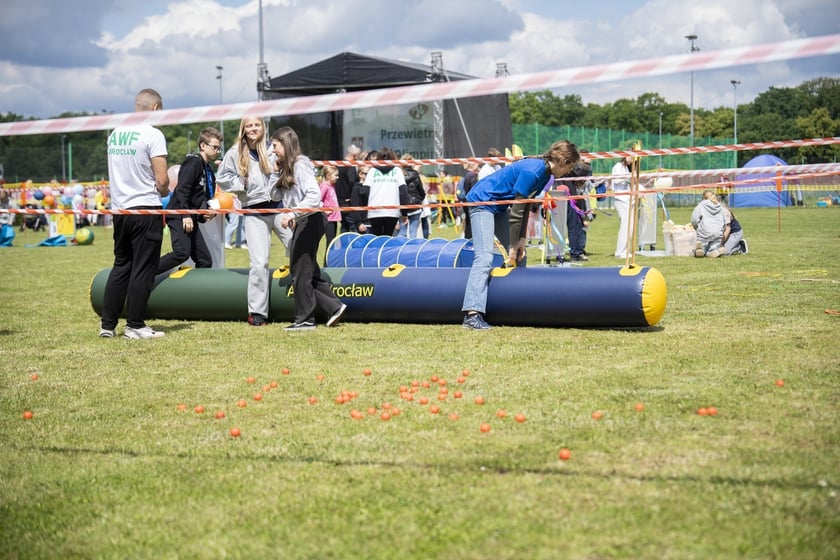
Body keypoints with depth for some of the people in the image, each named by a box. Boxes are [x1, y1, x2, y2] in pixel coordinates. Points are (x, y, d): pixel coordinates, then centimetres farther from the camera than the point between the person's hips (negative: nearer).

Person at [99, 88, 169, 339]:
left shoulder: (114, 133, 10)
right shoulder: (153, 135, -11)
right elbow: (162, 180, -15)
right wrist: (165, 191, 7)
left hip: (119, 208, 7)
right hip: (146, 209, -7)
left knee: (121, 266, 15)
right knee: (143, 269, 1)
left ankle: (107, 324, 14)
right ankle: (135, 326, 5)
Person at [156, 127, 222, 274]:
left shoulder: (208, 170, 20)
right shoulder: (194, 162, -8)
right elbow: (182, 189, -18)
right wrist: (185, 215, -23)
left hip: (191, 219, 10)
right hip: (179, 216, -10)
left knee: (205, 260, 3)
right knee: (182, 252, -25)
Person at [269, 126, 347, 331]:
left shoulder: (300, 164, -13)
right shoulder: (287, 167, 15)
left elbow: (314, 195, -24)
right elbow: (275, 196, 16)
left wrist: (292, 214, -27)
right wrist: (276, 172, 5)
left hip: (309, 220, -10)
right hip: (301, 223, 10)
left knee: (301, 271, -2)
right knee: (308, 271, 11)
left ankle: (305, 319, 5)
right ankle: (334, 306, 13)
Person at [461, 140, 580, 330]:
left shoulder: (544, 172, 3)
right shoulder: (532, 171, -26)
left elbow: (526, 207, 6)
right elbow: (517, 210, -24)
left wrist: (521, 240, 0)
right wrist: (513, 245, -19)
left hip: (499, 206, 10)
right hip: (482, 202, -10)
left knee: (519, 255, 8)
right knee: (484, 256, -22)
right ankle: (472, 313, -31)